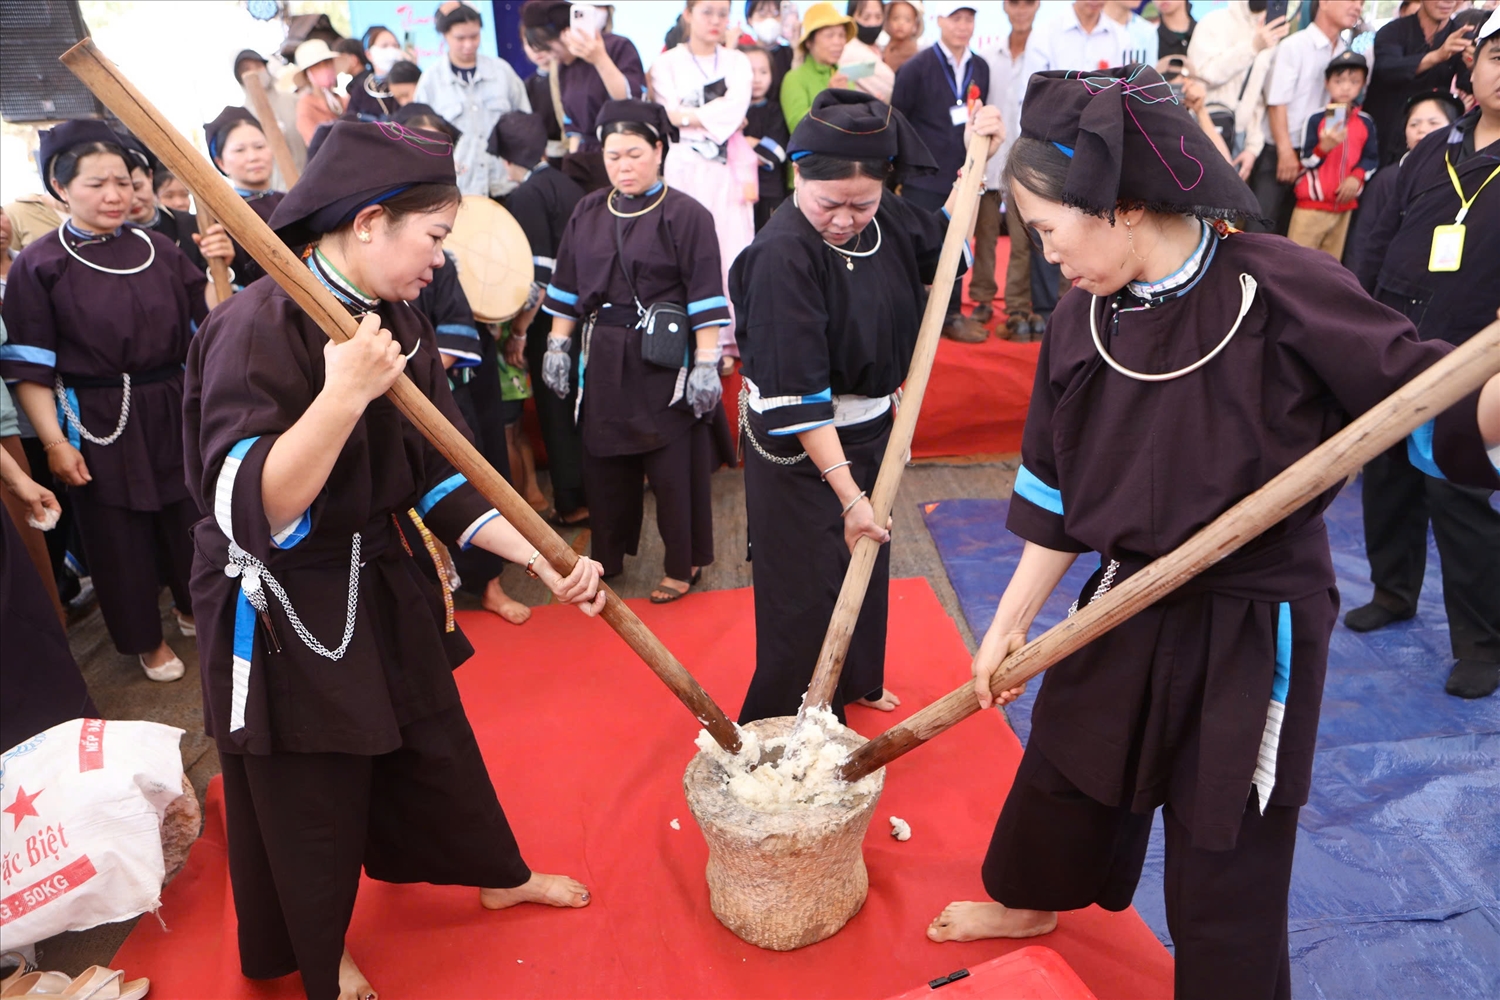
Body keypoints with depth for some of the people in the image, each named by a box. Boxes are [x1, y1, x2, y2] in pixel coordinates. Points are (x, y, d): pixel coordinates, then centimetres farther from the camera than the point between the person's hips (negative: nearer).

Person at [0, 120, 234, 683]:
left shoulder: (156, 248, 3)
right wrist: (55, 442, -14)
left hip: (172, 411, 3)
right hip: (98, 424, -3)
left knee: (190, 519, 15)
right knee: (118, 536, 10)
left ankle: (194, 606, 40)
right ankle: (143, 639, 29)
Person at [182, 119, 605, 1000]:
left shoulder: (396, 321, -1)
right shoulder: (258, 330, -24)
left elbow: (440, 473, 1)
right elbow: (249, 513, -31)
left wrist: (542, 559, -8)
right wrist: (343, 396, -42)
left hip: (382, 586, 7)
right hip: (282, 609, -7)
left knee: (433, 742, 24)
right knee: (309, 795, 14)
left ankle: (501, 876, 48)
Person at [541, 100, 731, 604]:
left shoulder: (686, 215, -8)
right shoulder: (588, 212, 8)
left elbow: (706, 298, -11)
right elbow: (566, 286, 13)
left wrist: (705, 364, -15)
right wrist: (557, 344, 10)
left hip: (665, 361, -5)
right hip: (603, 361, 5)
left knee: (673, 466, 2)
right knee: (604, 461, 12)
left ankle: (684, 565, 20)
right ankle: (607, 556, 30)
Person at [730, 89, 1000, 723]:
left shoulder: (887, 219, -6)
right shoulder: (782, 254, -27)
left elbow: (944, 244, 19)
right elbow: (796, 393, -29)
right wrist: (847, 493, -29)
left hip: (868, 426, 8)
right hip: (796, 444, -7)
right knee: (807, 587, 1)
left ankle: (857, 682, 47)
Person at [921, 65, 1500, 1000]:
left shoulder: (1280, 290, -21)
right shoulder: (1082, 323, -4)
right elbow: (1059, 495, 4)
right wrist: (1009, 623, 8)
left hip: (1253, 629, -5)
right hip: (1128, 605, 6)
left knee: (1229, 854, 10)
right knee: (1064, 765, 26)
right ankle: (1032, 900, 56)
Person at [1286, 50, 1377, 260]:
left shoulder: (1366, 123, 6)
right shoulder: (1316, 119, -6)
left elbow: (1372, 158, 9)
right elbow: (1307, 161, -7)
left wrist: (1357, 177, -10)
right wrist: (1324, 147, -26)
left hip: (1344, 205, 4)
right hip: (1312, 203, -4)